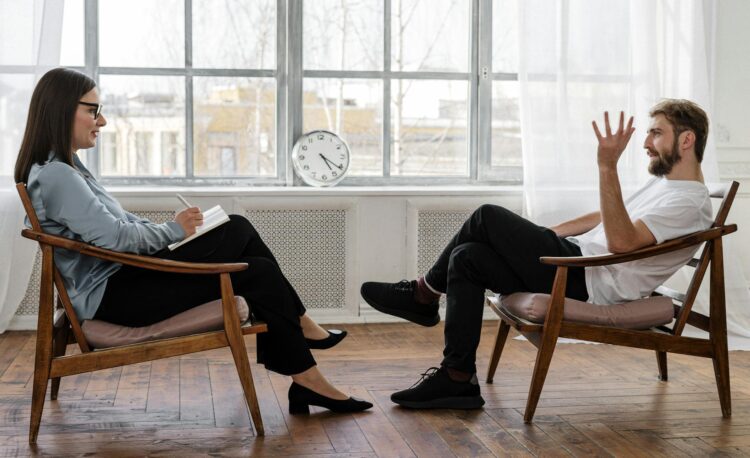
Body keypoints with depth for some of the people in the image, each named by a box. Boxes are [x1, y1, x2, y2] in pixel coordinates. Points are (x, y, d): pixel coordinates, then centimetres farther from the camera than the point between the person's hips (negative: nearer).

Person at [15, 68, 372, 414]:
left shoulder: (62, 167, 14)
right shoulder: (54, 175, -19)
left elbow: (118, 221, 17)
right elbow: (115, 235, -24)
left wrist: (173, 230, 4)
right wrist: (173, 230, -9)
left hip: (123, 274, 10)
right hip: (111, 294, -10)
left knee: (238, 229, 4)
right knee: (259, 275, -11)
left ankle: (299, 327, 9)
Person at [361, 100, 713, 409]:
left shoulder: (690, 203, -13)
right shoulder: (664, 181, 21)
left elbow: (621, 240, -28)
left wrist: (608, 168, -34)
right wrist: (543, 235, 25)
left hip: (590, 283, -11)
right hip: (580, 260, 11)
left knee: (488, 217, -14)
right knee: (466, 257, -1)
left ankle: (424, 293, 6)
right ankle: (457, 379, -2)